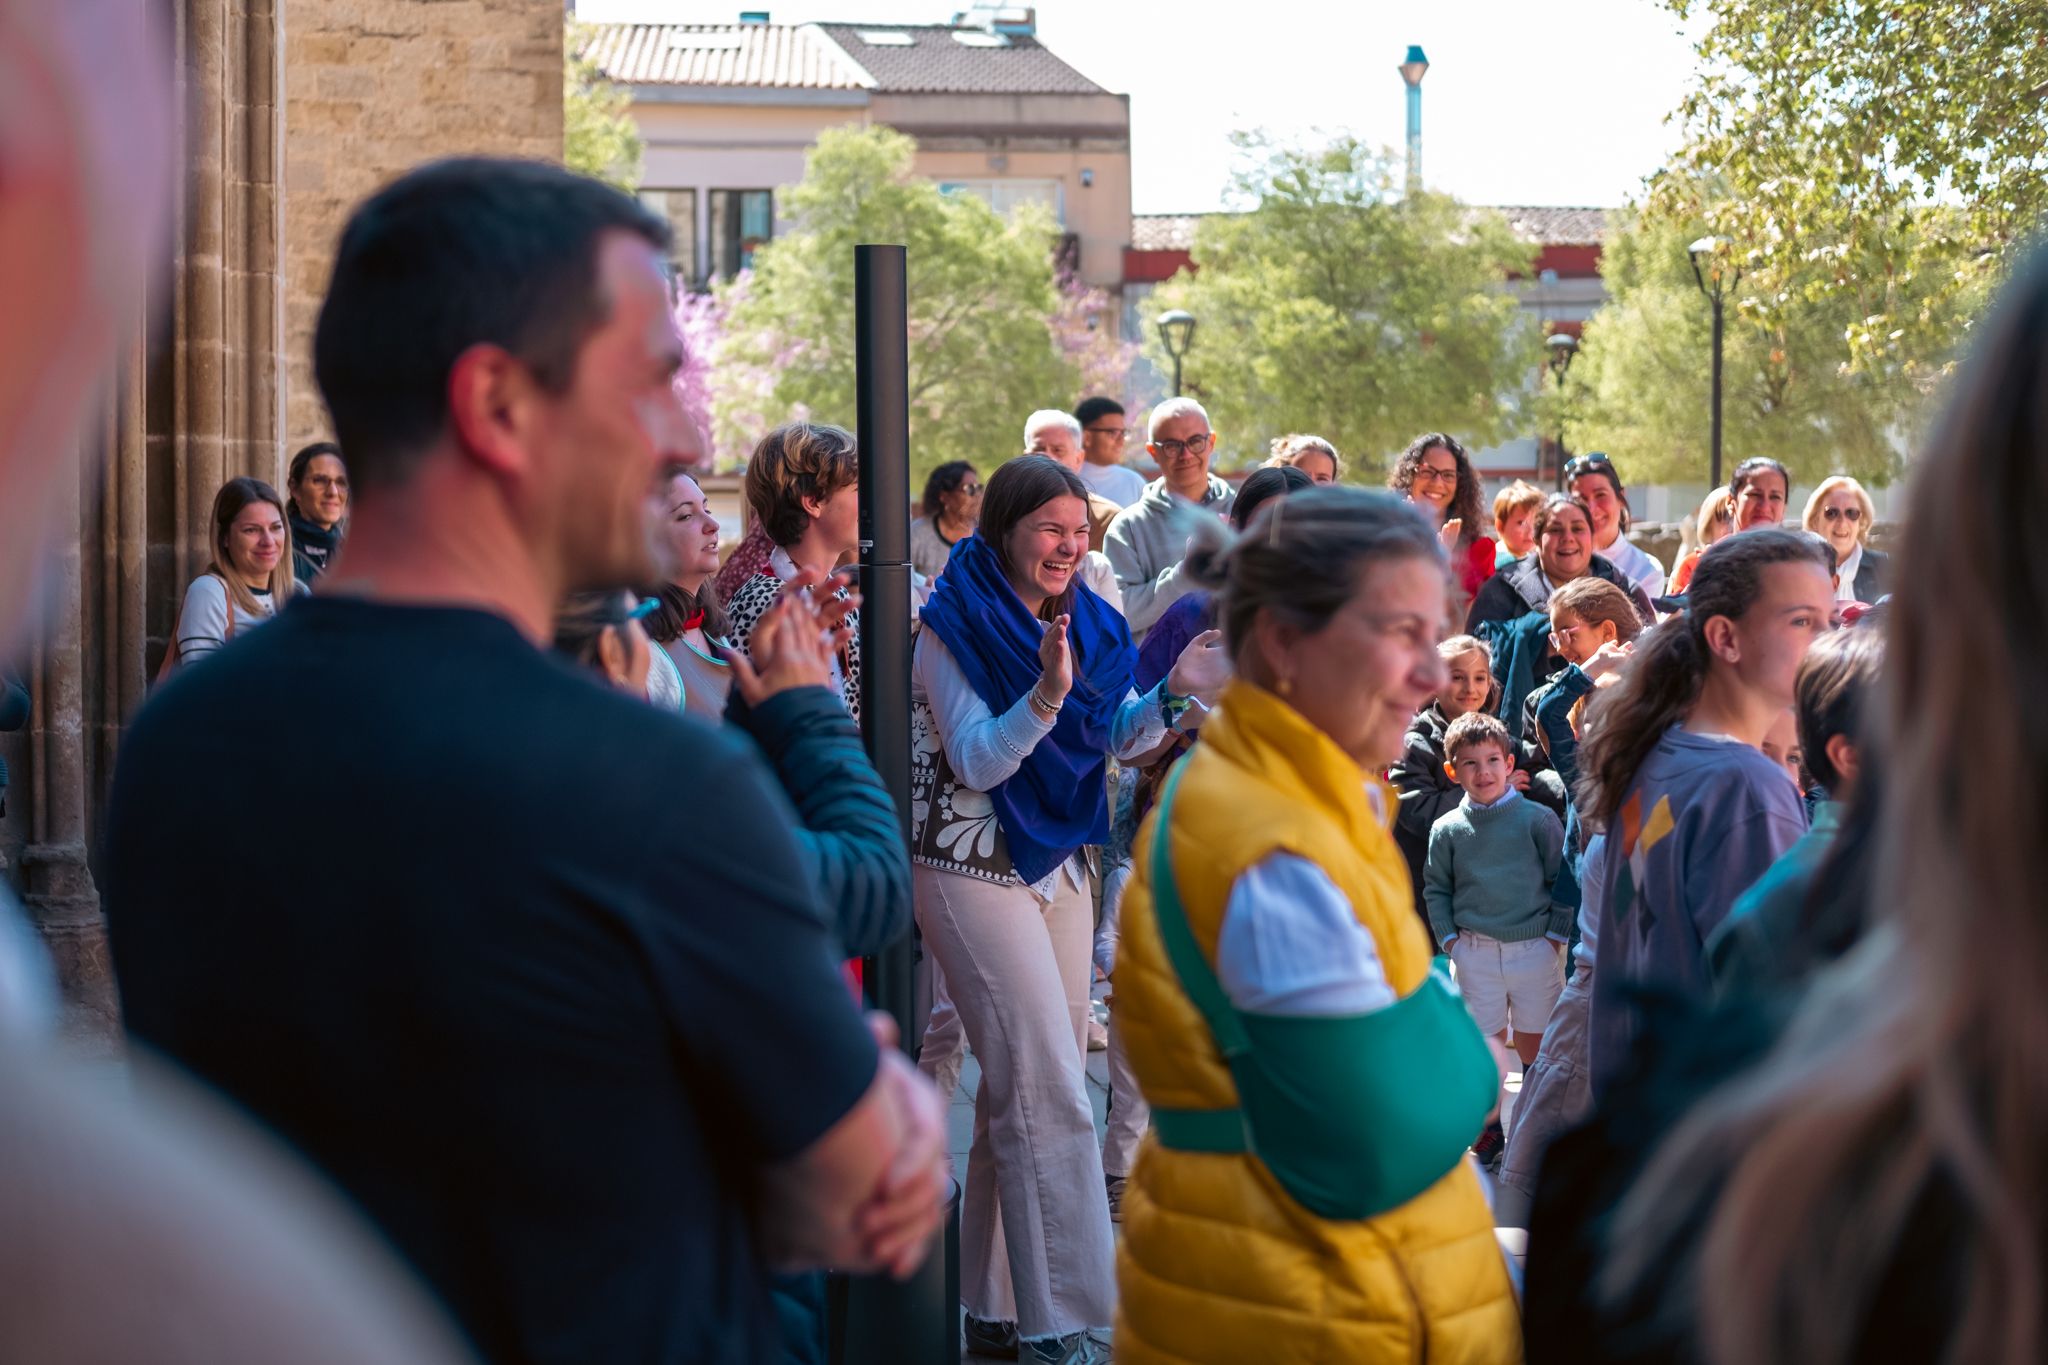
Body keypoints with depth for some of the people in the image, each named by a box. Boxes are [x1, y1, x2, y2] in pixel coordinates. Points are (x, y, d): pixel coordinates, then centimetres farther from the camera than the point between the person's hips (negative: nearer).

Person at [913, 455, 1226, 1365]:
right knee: (1049, 1092, -12)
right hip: (975, 870, -7)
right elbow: (977, 763, -17)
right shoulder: (954, 626, -12)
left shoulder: (1085, 621, 7)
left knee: (1025, 1088, 11)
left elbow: (1118, 738, 9)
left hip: (1058, 864, 7)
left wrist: (1176, 693, -9)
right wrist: (1046, 697, -33)